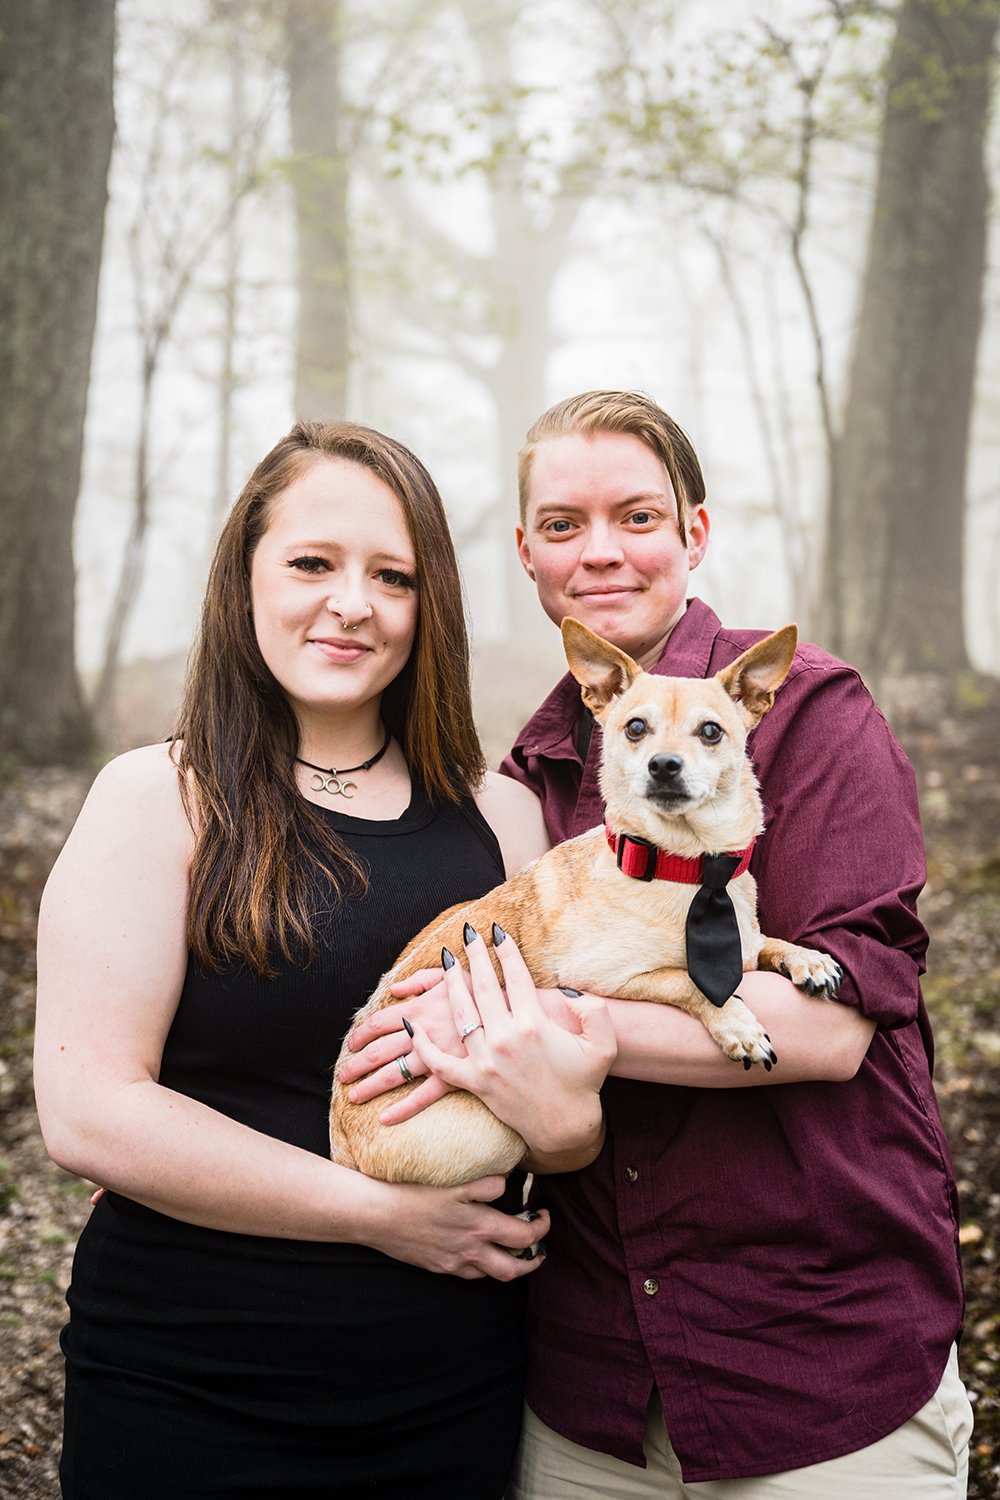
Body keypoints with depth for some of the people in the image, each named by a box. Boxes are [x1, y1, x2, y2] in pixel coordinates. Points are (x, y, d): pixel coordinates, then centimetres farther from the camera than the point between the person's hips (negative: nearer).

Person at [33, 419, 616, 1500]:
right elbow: (87, 1110, -15)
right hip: (184, 1395, -3)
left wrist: (565, 1123, -17)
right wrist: (381, 1209, -16)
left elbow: (580, 1118, 7)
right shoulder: (160, 801, -7)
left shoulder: (502, 817, 4)